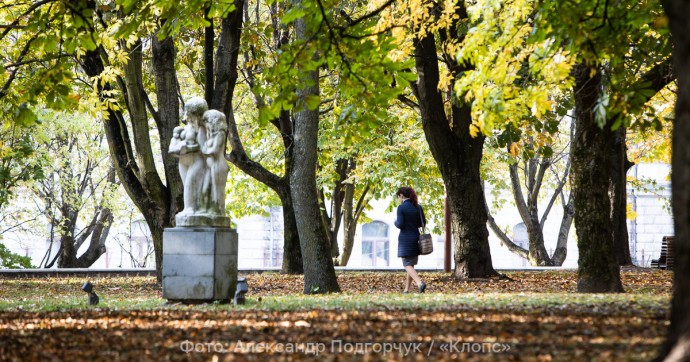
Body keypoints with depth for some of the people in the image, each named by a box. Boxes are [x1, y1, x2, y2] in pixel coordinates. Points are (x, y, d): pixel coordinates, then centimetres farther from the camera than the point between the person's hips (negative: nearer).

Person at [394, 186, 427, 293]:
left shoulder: (401, 208, -12)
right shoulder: (418, 207, 6)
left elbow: (400, 225, -16)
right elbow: (423, 223, 9)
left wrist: (396, 222, 5)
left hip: (405, 239, -6)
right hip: (416, 238, 6)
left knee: (407, 265, -4)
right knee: (411, 264, 15)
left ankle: (420, 283, -25)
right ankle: (407, 289, 17)